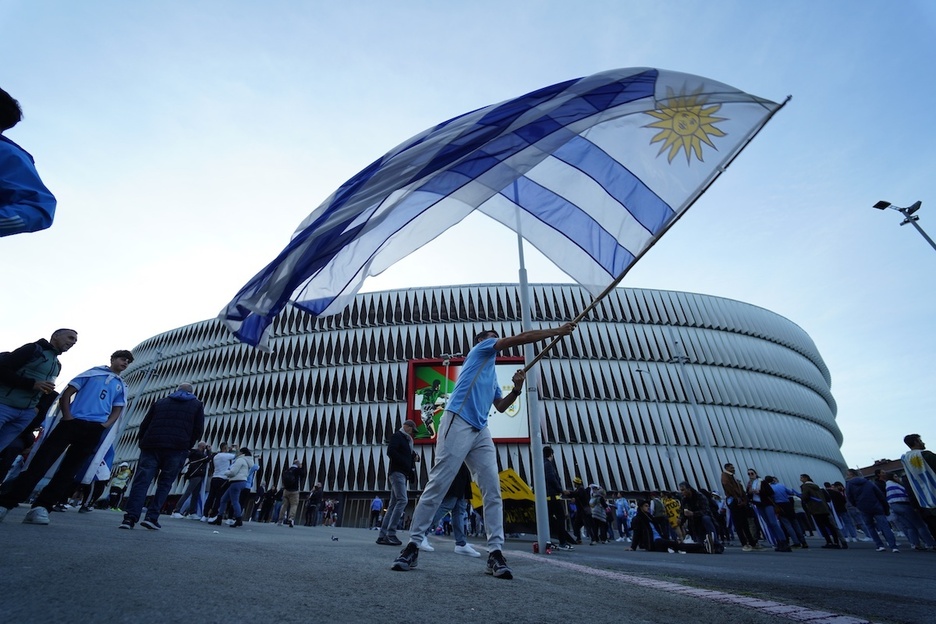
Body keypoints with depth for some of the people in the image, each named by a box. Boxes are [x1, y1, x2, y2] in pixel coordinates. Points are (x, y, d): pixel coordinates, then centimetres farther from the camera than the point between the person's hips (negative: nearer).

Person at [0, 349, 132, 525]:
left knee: (68, 470, -1)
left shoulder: (121, 387, 19)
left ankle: (40, 507, 2)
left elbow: (117, 410, 17)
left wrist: (105, 425, -2)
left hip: (94, 430, 2)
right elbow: (66, 394, 9)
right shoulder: (92, 372, 13)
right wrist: (67, 416, -7)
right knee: (41, 461, -9)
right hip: (72, 422, -2)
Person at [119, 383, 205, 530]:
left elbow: (144, 425, 16)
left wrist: (144, 443, 23)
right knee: (164, 484, 6)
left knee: (141, 481, 1)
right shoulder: (197, 405, 15)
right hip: (176, 449, -2)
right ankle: (151, 517, -2)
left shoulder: (160, 402, 24)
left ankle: (130, 517, -10)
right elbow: (198, 430, 4)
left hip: (151, 446, 2)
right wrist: (186, 446, 14)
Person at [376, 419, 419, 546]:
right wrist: (405, 463, -13)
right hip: (397, 472, -9)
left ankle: (383, 535, 6)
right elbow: (390, 451, -16)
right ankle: (390, 533, -19)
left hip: (402, 474, 9)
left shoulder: (406, 440, 25)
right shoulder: (397, 436, -1)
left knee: (393, 504, 6)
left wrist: (414, 457, 6)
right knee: (402, 500, -19)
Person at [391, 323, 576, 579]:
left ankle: (495, 552, 2)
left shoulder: (492, 375, 30)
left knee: (493, 489, -1)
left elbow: (501, 406, 31)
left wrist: (517, 388, 15)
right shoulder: (480, 349, 9)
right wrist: (558, 331, 8)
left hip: (481, 431, 9)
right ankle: (413, 545, 1)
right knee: (437, 485, -8)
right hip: (458, 423, -9)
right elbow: (522, 337, 3)